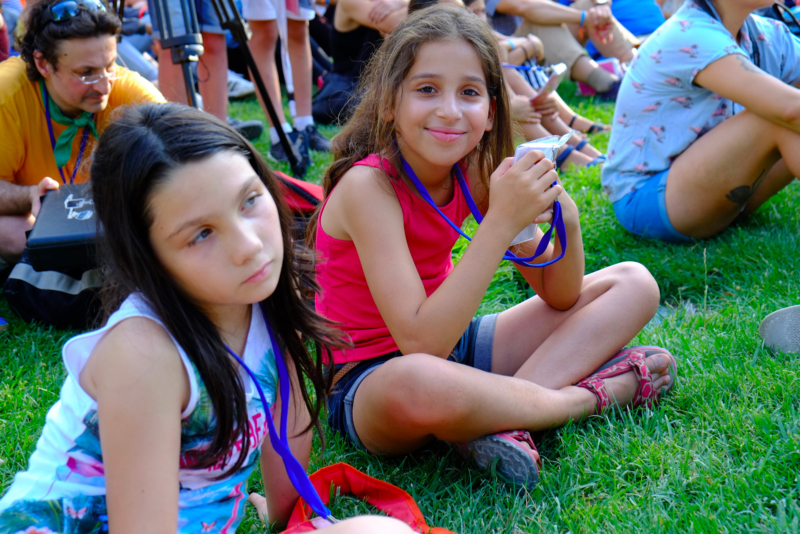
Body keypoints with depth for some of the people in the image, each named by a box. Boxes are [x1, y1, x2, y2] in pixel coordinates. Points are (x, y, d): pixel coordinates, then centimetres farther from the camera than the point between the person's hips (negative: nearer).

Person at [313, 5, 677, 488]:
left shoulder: (473, 171, -3)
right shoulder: (368, 185, -23)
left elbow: (559, 296, 2)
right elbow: (422, 343, -32)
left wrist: (567, 221, -19)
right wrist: (502, 221, -34)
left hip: (453, 345, 8)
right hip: (370, 380, -7)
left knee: (633, 285, 3)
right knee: (418, 384, -46)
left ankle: (504, 420, -20)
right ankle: (592, 394, -16)